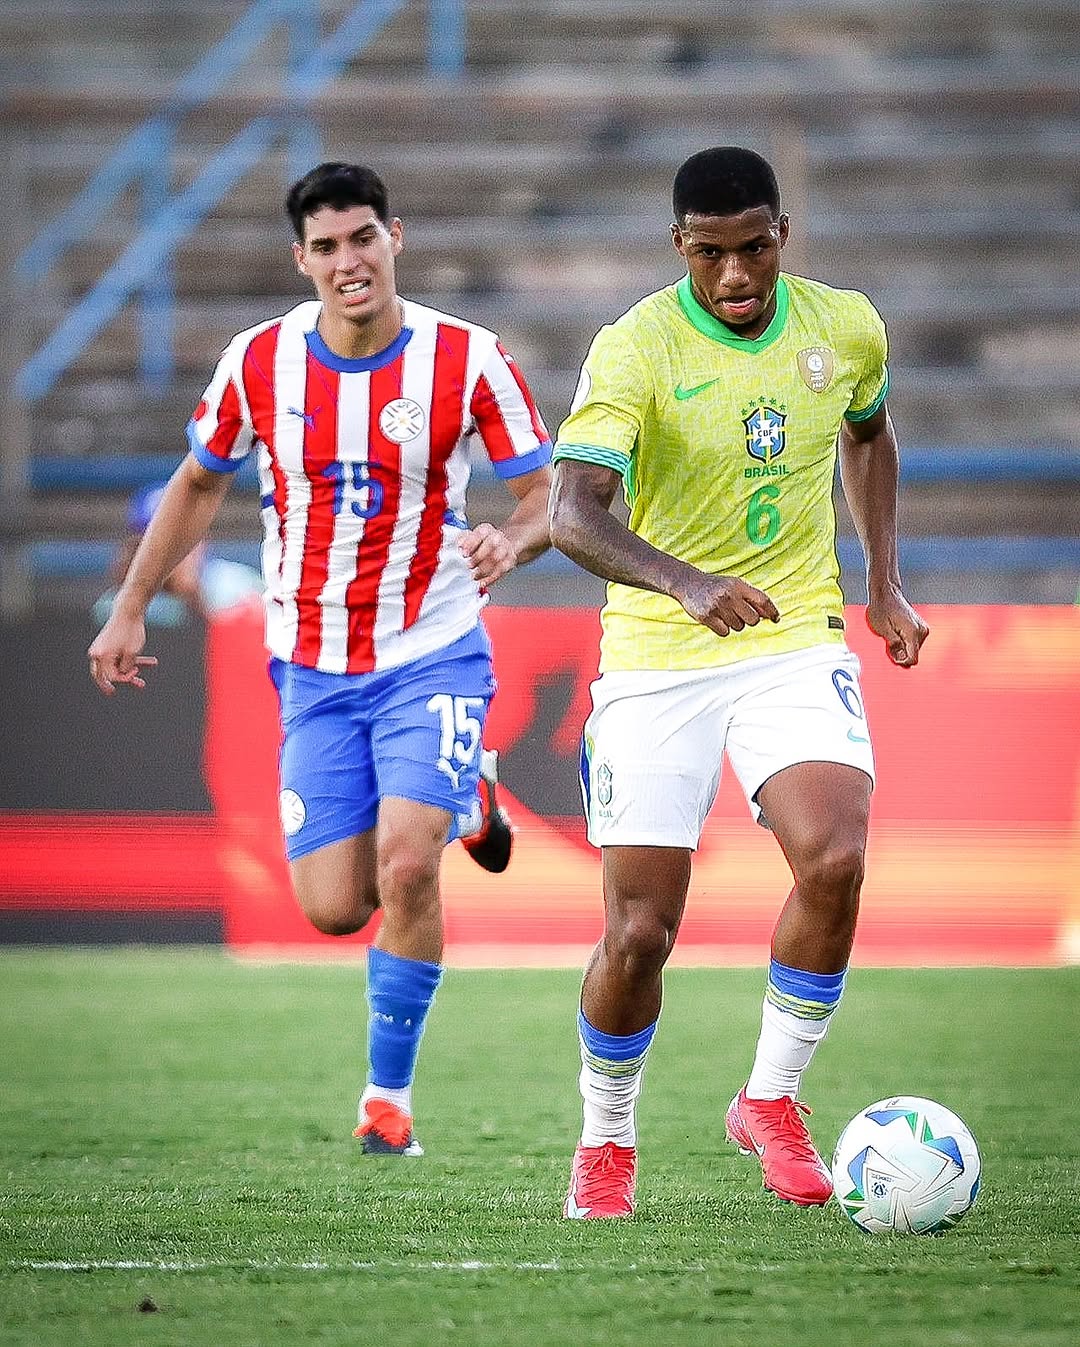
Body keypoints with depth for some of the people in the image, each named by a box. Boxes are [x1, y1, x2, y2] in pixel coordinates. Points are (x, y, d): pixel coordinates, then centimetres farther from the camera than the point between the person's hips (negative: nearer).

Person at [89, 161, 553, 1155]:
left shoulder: (468, 359, -11)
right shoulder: (259, 363, -3)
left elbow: (547, 497, -6)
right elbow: (199, 486, 13)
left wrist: (513, 541, -29)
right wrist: (130, 610, 12)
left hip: (433, 657, -3)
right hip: (315, 672, 3)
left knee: (406, 863, -23)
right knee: (333, 909, -1)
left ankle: (391, 1092, -4)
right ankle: (457, 805, 34)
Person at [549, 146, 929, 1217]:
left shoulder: (844, 328, 0)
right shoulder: (634, 350, -15)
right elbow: (572, 513, -27)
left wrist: (883, 583, 15)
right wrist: (684, 582, -43)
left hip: (795, 643, 2)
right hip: (655, 658, -2)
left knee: (833, 860, -23)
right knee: (640, 934, -5)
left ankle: (771, 1101, -2)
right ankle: (605, 1143, 22)